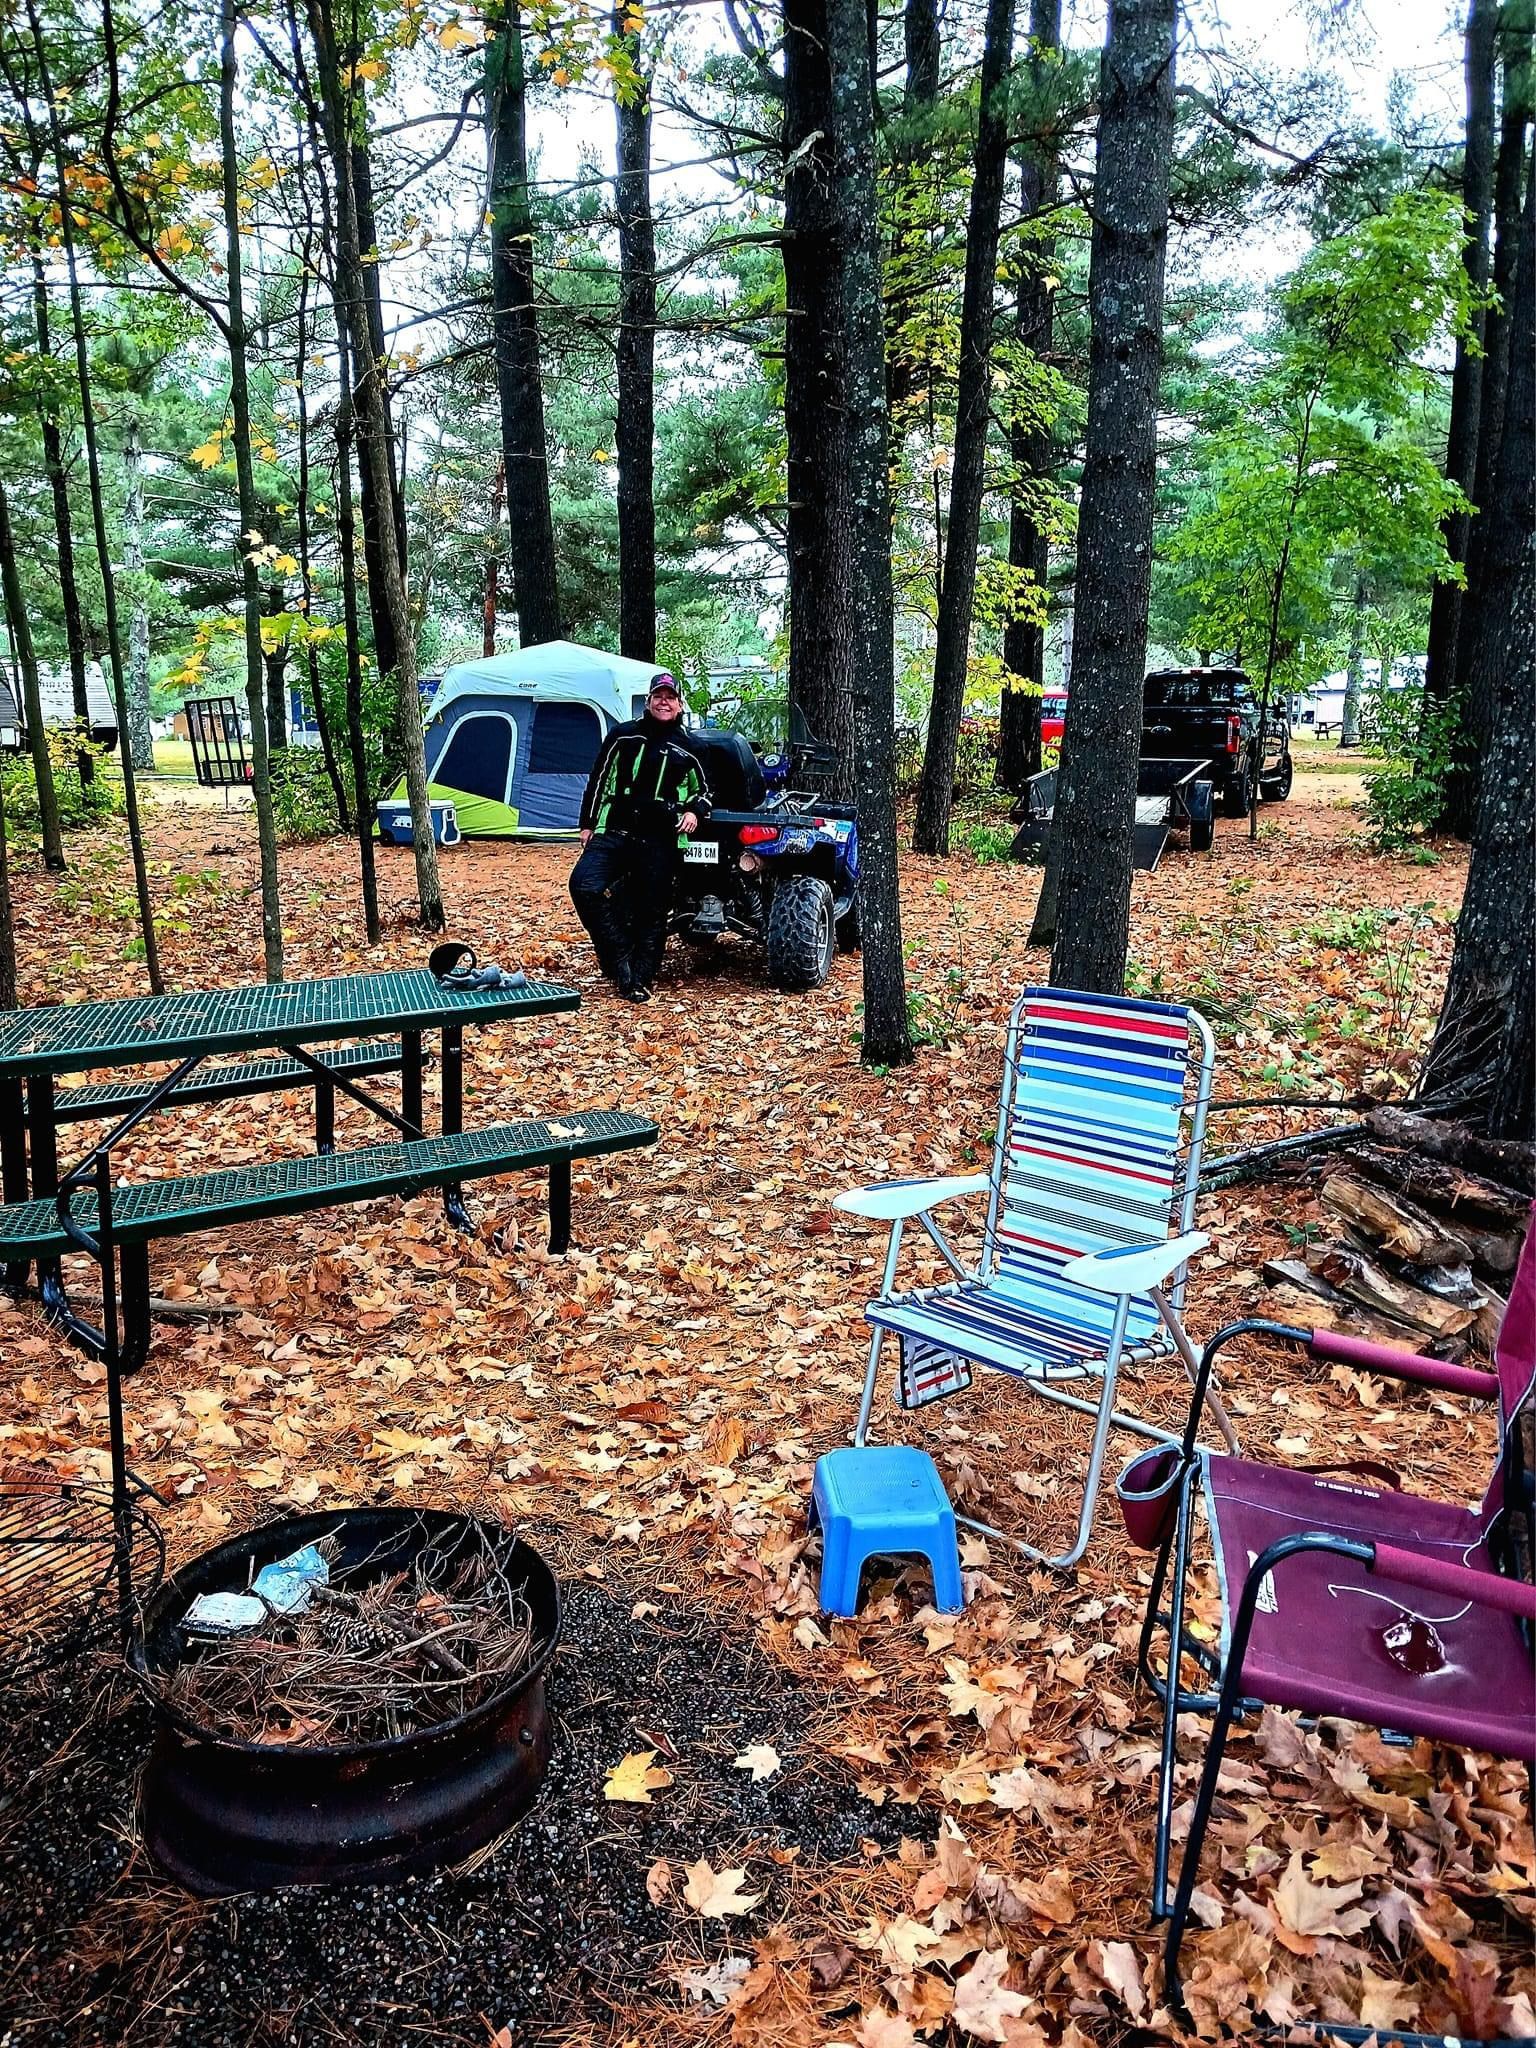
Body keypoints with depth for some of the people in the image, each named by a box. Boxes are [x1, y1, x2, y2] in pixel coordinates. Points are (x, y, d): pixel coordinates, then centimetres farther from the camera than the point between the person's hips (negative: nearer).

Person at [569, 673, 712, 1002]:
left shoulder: (687, 749, 11)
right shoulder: (623, 736, 10)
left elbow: (703, 790, 24)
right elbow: (598, 780, 12)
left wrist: (695, 811, 3)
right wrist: (587, 824, 8)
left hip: (660, 842, 0)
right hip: (614, 831, 0)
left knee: (651, 912, 1)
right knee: (584, 885, -22)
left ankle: (639, 980, 13)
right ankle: (620, 958, -12)